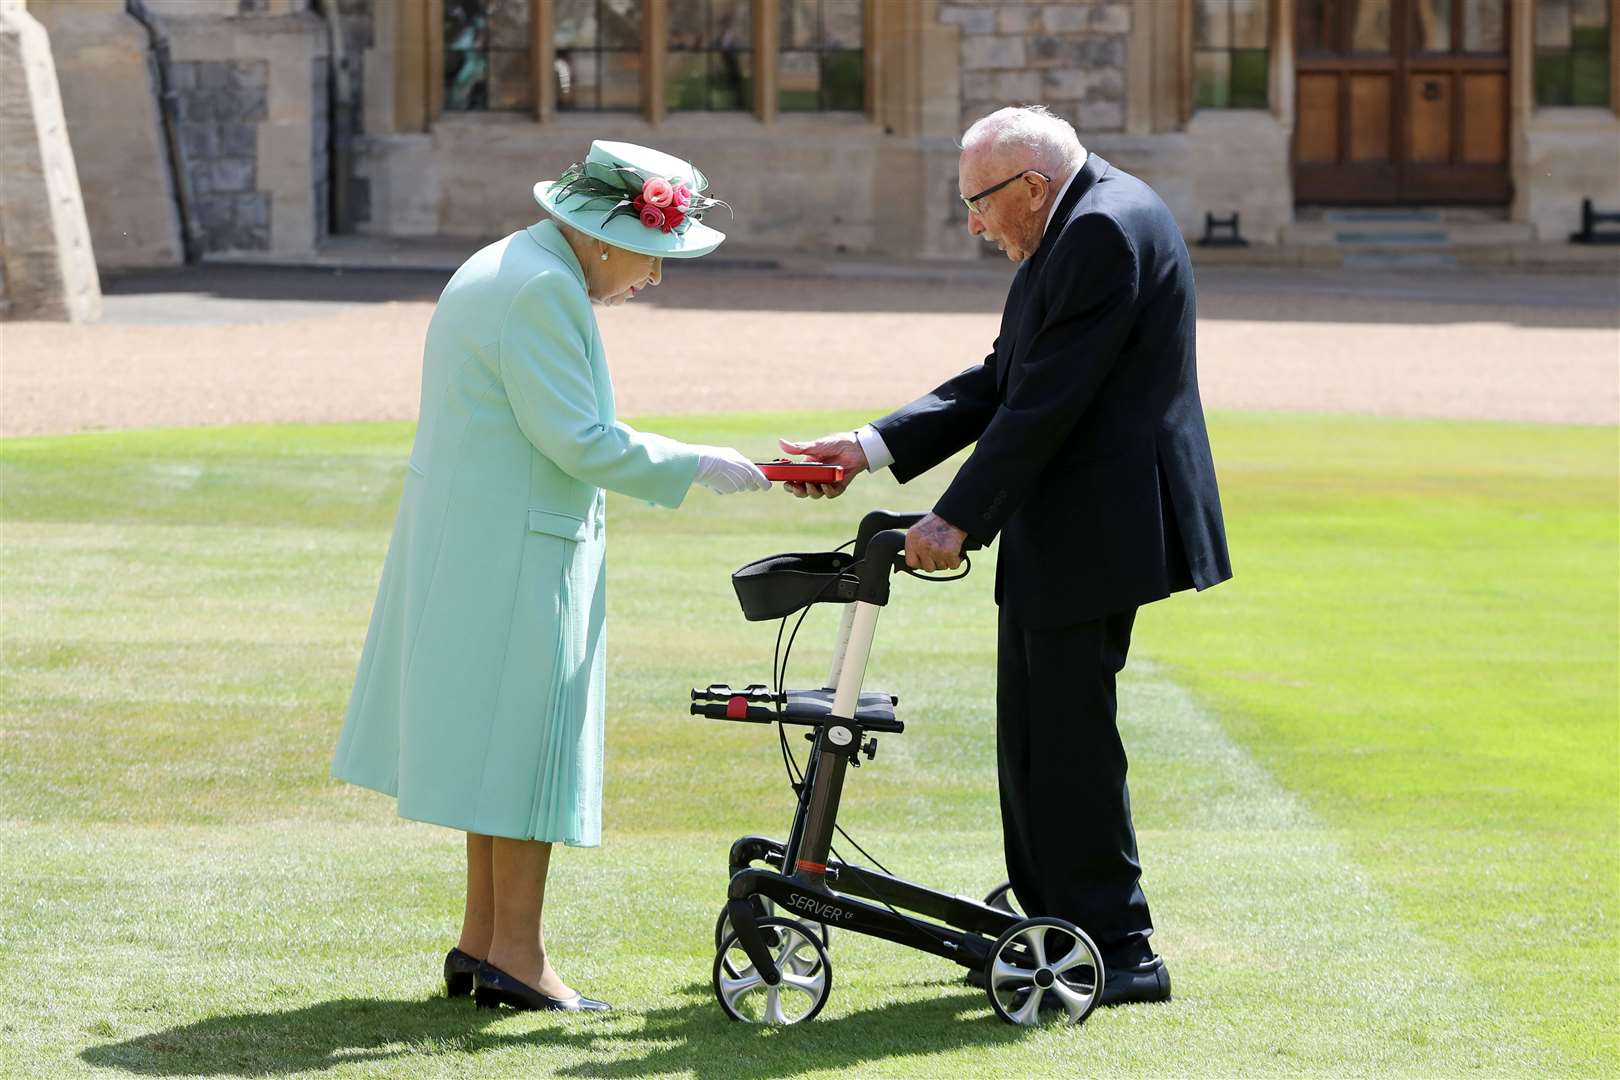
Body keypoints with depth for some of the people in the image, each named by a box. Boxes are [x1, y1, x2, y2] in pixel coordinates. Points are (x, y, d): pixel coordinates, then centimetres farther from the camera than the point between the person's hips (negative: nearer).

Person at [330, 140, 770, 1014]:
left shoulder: (506, 269, 15)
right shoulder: (541, 289, -19)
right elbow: (577, 440, -21)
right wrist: (692, 466, -13)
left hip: (469, 539, 11)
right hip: (515, 547, -11)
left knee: (498, 737, 15)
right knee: (529, 739, -4)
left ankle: (482, 942, 21)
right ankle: (515, 956, 1)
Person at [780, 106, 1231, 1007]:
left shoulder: (1107, 229, -17)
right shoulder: (1079, 228, 16)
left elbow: (1047, 402, -21)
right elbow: (1001, 384, 15)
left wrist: (957, 520, -18)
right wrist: (870, 449, 8)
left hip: (1096, 528, -11)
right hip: (1055, 539, 11)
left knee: (1069, 735, -7)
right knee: (1036, 734, 15)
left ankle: (1119, 950, -1)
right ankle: (1054, 925, 23)